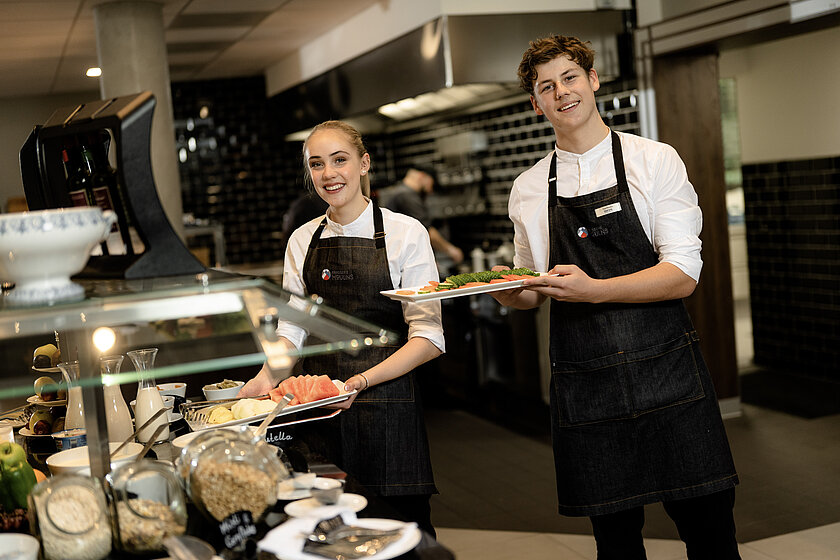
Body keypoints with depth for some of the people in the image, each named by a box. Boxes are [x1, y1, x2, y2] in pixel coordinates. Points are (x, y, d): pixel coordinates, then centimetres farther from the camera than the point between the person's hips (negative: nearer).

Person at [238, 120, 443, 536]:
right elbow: (292, 329, 11)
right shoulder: (302, 241, 9)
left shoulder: (405, 233, -5)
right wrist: (267, 376, -9)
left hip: (386, 405, -3)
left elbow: (427, 337, -9)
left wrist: (362, 381, -21)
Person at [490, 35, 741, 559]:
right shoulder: (528, 189, 10)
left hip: (666, 373, -2)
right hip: (584, 388, 2)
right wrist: (505, 290, -5)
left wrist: (593, 289, -22)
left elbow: (683, 275, -8)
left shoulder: (655, 160, 0)